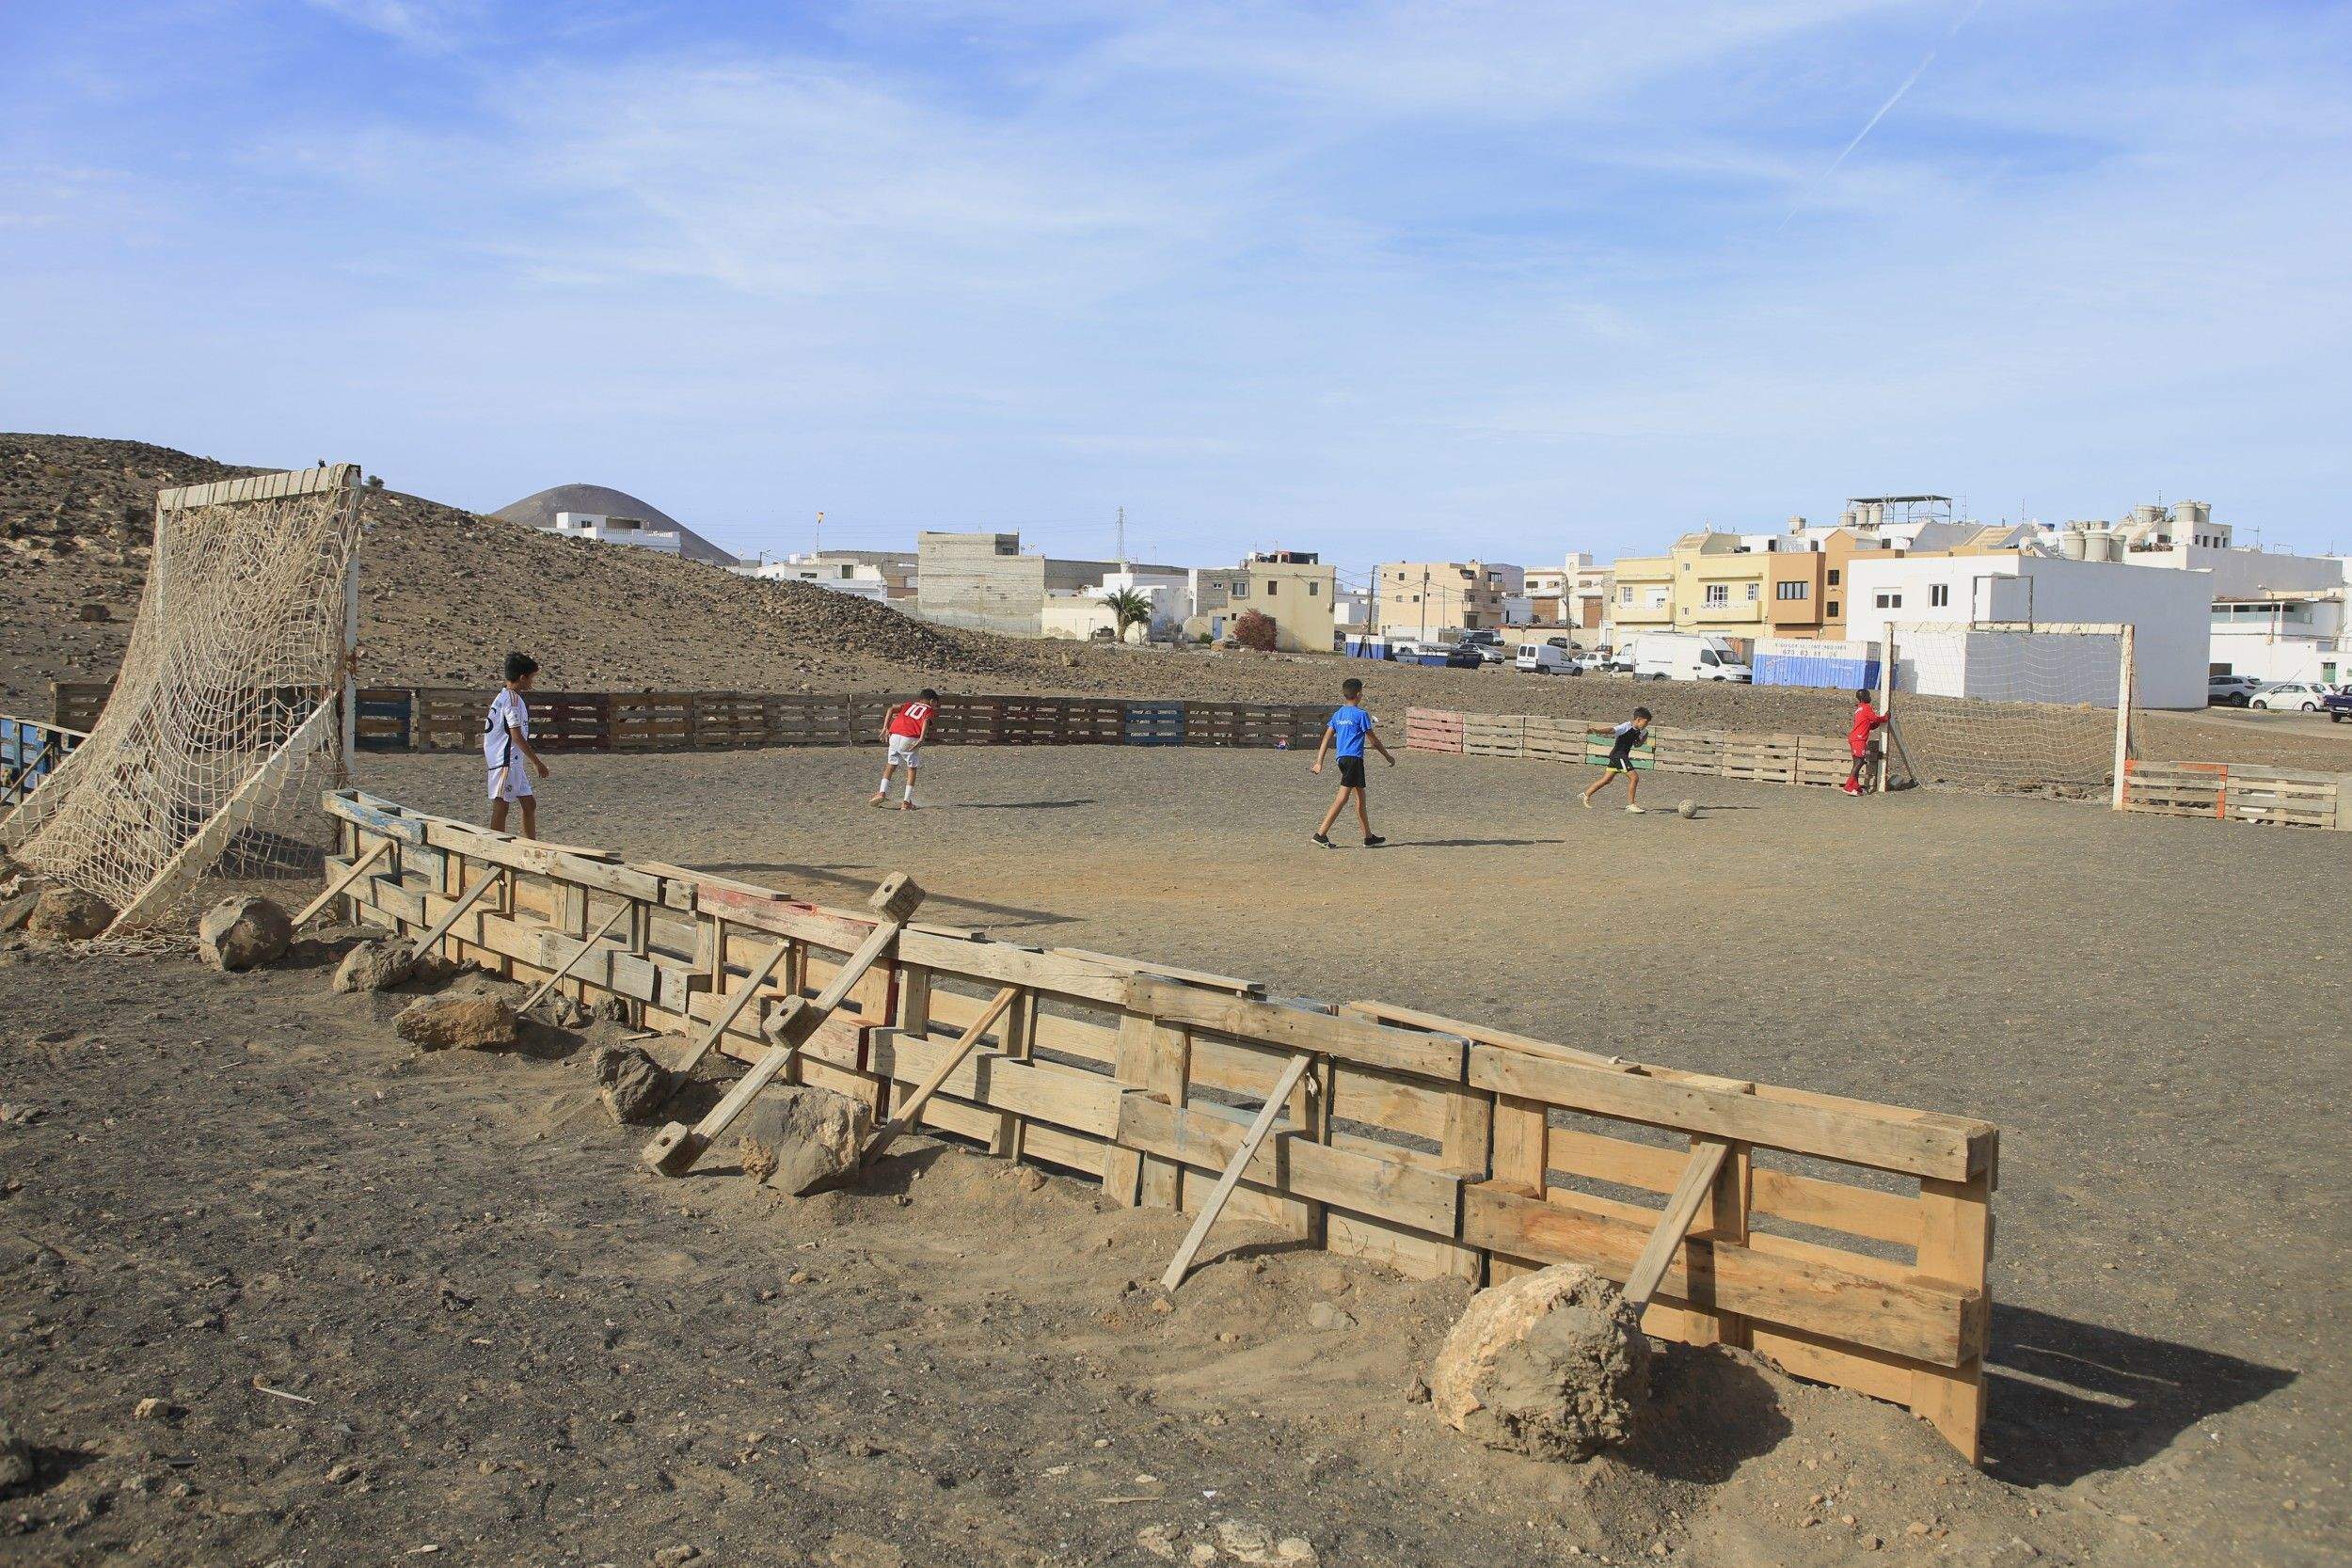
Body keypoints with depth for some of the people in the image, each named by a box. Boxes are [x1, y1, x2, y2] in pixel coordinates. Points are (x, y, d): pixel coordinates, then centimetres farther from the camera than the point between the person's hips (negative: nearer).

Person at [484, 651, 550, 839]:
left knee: (530, 804, 12)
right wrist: (537, 762, -18)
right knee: (501, 807, -6)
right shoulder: (513, 699, -15)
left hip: (513, 762, 10)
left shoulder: (501, 696, 16)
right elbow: (517, 736, -20)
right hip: (506, 761, -10)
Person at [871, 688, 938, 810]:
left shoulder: (909, 705, 30)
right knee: (912, 768, 10)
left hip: (894, 736, 3)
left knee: (891, 765, 19)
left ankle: (882, 792, 4)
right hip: (910, 739, -3)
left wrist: (885, 728, 10)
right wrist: (921, 740, -19)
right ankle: (906, 802, 5)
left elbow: (892, 710, 13)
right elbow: (926, 721, -6)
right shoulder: (929, 710, 17)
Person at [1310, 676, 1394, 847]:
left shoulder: (1338, 714, 12)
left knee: (1360, 797, 15)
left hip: (1341, 758, 8)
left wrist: (1319, 762, 9)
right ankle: (1321, 834, -15)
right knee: (1342, 797, -10)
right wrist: (1388, 757, 9)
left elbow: (1326, 738, 9)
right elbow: (1374, 740, -3)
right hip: (1353, 758, -8)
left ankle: (1369, 837, 20)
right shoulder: (1360, 714, -8)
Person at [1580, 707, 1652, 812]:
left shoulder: (1638, 730, 10)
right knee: (1634, 777, -12)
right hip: (1619, 755, -10)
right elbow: (1612, 731, -32)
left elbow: (1637, 744, 23)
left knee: (1607, 779, 15)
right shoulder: (1626, 727, -18)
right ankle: (1631, 804, -4)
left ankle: (1586, 795, 24)